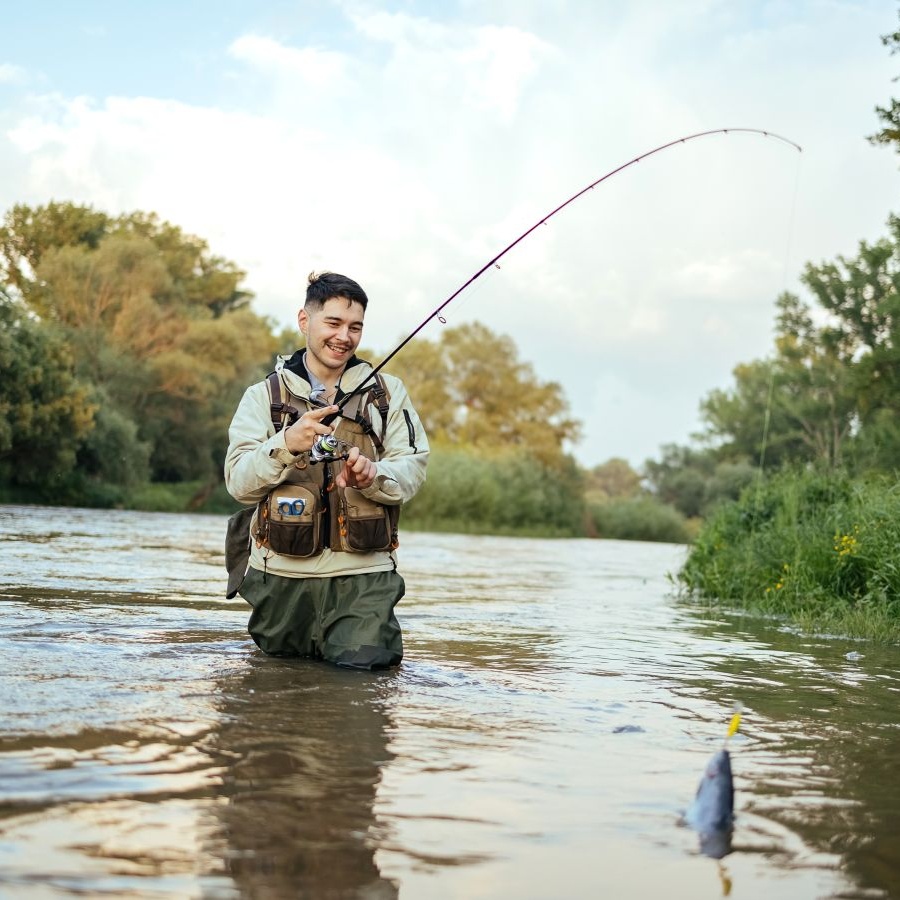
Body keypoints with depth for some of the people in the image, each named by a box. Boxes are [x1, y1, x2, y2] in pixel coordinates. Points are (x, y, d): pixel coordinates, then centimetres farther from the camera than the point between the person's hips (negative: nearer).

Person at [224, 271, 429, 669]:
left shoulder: (387, 392, 9)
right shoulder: (264, 396, 6)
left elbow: (412, 469, 0)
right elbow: (238, 483, -6)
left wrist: (373, 475, -22)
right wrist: (286, 444, -25)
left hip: (363, 575, 0)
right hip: (283, 573, 1)